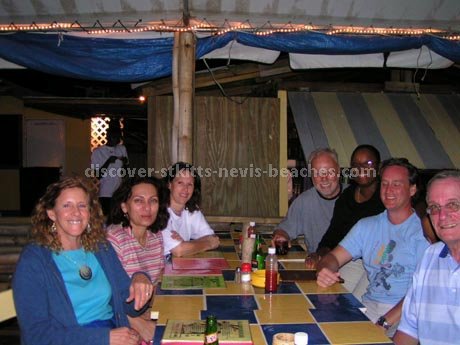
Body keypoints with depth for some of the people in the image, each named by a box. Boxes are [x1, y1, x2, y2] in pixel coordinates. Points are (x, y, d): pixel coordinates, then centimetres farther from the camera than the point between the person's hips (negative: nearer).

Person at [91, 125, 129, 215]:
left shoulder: (122, 149, 11)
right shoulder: (97, 152, -1)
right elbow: (97, 176, -5)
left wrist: (125, 163, -4)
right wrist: (108, 162, -17)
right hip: (105, 194, -3)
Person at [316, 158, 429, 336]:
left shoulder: (424, 230, -6)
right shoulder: (367, 226, 15)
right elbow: (334, 257, 9)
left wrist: (385, 322, -21)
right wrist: (323, 271, -15)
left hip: (404, 314, -5)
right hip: (369, 306, 5)